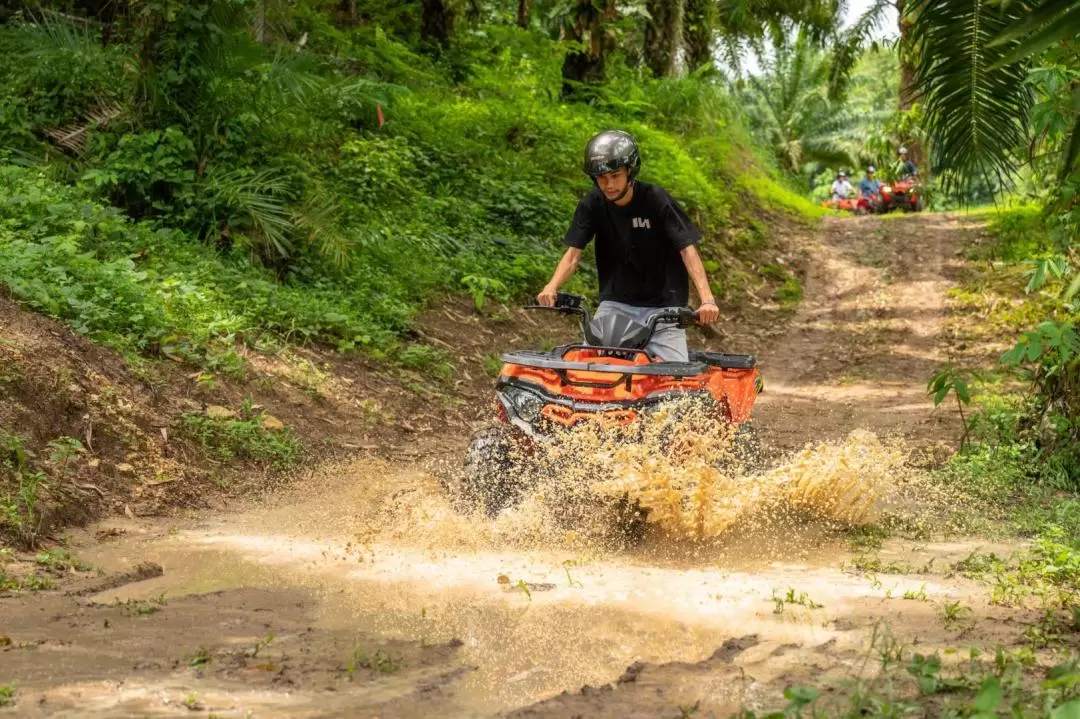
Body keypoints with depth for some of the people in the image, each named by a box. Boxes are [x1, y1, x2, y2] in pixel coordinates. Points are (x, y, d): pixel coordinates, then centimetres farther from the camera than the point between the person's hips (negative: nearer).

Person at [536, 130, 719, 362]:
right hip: (615, 302, 3)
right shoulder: (592, 204, -2)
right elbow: (573, 253, -4)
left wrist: (707, 299, -30)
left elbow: (687, 250, -17)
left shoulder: (656, 200, -12)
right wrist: (551, 287, -25)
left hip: (662, 305, -3)